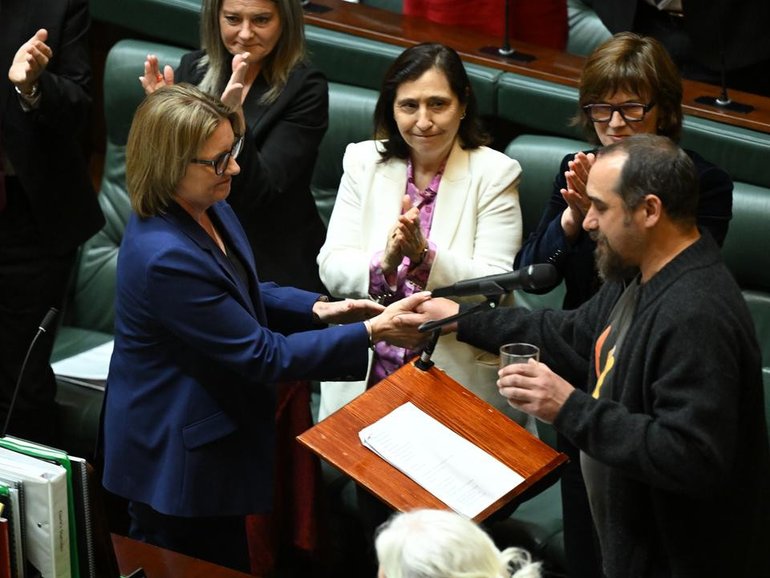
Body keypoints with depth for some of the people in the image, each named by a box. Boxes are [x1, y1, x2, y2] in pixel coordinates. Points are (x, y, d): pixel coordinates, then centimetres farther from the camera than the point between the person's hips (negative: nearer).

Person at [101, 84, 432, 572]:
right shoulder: (165, 257, -32)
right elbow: (265, 355, -25)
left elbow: (245, 294, 14)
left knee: (228, 566, 22)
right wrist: (371, 333, -23)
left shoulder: (209, 208, -4)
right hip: (177, 464, -9)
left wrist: (319, 309, -2)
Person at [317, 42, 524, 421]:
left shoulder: (495, 173, -1)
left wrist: (425, 257, -26)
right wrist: (384, 263, -22)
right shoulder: (363, 161, 6)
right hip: (365, 373, 2)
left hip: (458, 377, -2)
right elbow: (331, 268, -1)